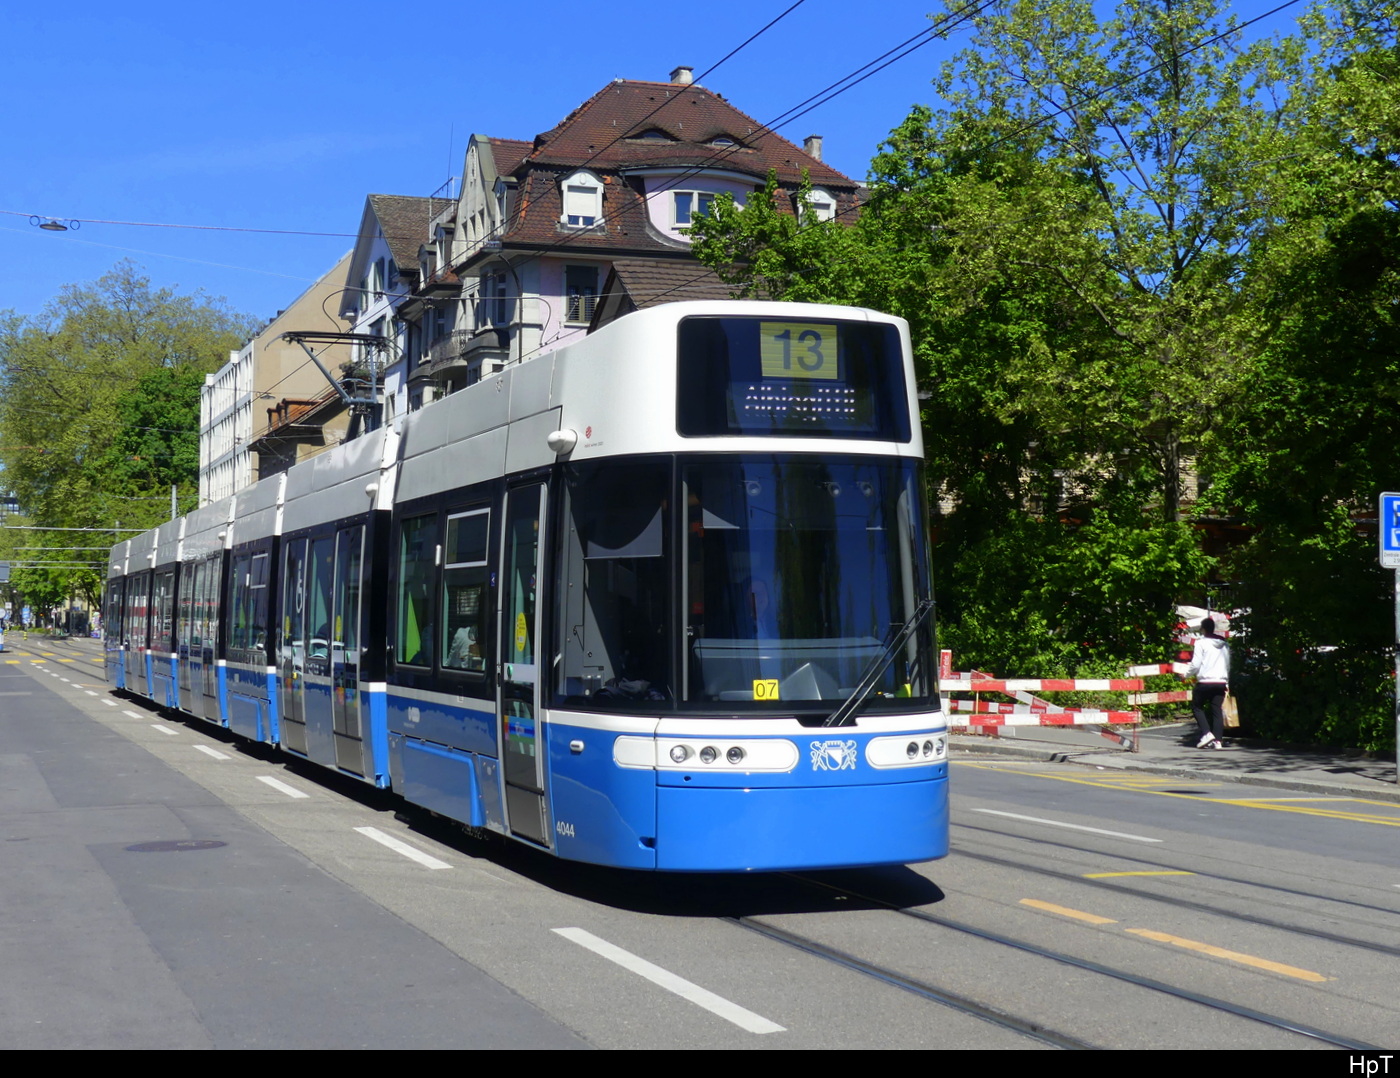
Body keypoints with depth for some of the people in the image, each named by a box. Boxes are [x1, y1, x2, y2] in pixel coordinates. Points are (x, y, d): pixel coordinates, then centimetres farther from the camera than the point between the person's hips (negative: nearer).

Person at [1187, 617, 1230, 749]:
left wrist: (1187, 674, 7)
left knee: (1197, 706, 10)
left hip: (1205, 682, -5)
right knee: (1217, 710, 6)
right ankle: (1217, 740, 0)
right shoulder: (1224, 644, 13)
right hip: (1221, 682, 5)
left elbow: (1195, 664, -9)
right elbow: (1228, 665, 18)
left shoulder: (1201, 643, -5)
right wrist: (1226, 683, 25)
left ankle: (1207, 733, -6)